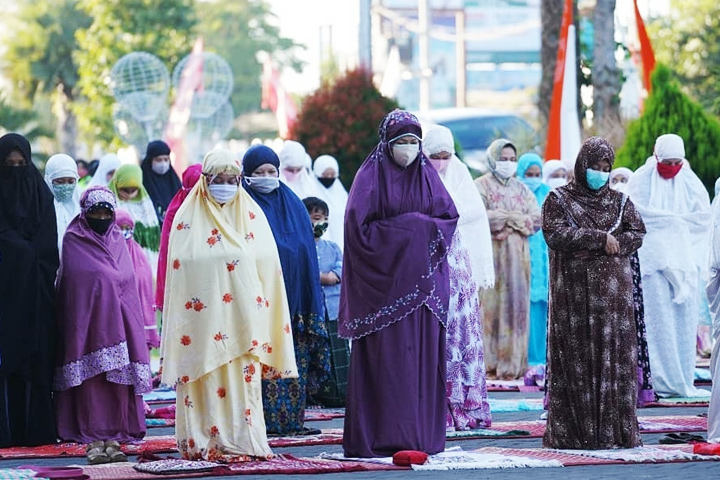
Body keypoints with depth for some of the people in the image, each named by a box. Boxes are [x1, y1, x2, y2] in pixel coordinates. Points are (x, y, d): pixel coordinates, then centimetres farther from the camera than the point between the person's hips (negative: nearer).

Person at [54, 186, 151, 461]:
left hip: (118, 322, 4)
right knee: (91, 379, -7)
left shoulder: (117, 241, 15)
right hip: (87, 322, -4)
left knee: (119, 379, -1)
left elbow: (129, 284, 15)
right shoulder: (73, 240, 4)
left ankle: (113, 438, 2)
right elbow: (70, 284, 1)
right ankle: (94, 441, -6)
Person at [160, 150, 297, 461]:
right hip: (204, 316, -1)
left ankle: (244, 442, 0)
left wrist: (259, 314, 2)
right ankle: (207, 444, 1)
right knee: (206, 380, -3)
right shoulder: (188, 217, 5)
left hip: (242, 315, 1)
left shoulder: (252, 215, 9)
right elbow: (179, 270, 3)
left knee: (244, 380, -2)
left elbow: (267, 266, 8)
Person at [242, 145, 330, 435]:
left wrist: (309, 300, 11)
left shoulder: (293, 204, 15)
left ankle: (292, 419, 6)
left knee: (295, 361, 2)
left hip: (292, 294, 5)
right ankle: (263, 420, -7)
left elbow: (307, 252, 16)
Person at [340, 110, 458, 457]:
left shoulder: (427, 175, 11)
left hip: (422, 281, 5)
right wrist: (404, 227, -11)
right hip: (385, 281, -5)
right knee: (386, 357, -7)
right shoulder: (371, 177, -3)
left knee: (423, 354, 3)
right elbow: (359, 226, -10)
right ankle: (384, 436, -6)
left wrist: (423, 226, -10)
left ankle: (422, 434, 6)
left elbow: (449, 217, 9)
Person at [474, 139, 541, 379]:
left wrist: (508, 220, -8)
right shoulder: (481, 186, 3)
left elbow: (537, 219, 7)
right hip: (491, 254, -4)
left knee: (517, 305, 0)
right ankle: (490, 364, -8)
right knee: (491, 306, -8)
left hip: (518, 254, 4)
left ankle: (513, 364, 2)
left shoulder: (521, 189, 17)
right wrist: (515, 218, -6)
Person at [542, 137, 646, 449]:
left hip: (612, 290, 3)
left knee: (614, 354, -2)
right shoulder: (559, 199, 5)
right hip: (573, 291, -3)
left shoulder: (619, 201, 14)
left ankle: (614, 430, -1)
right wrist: (600, 238, -13)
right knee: (575, 357, -5)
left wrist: (615, 244, -14)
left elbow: (637, 234, 5)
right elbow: (555, 234, -10)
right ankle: (573, 432, -4)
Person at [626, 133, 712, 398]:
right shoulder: (641, 180, 3)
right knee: (659, 320, -8)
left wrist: (668, 220, -7)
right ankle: (665, 382, -8)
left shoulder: (690, 182, 11)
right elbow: (638, 213, -11)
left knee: (685, 320, 0)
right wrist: (677, 218, -9)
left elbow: (703, 216, 2)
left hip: (685, 260, 3)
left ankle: (683, 381, 3)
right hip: (653, 257, -3)